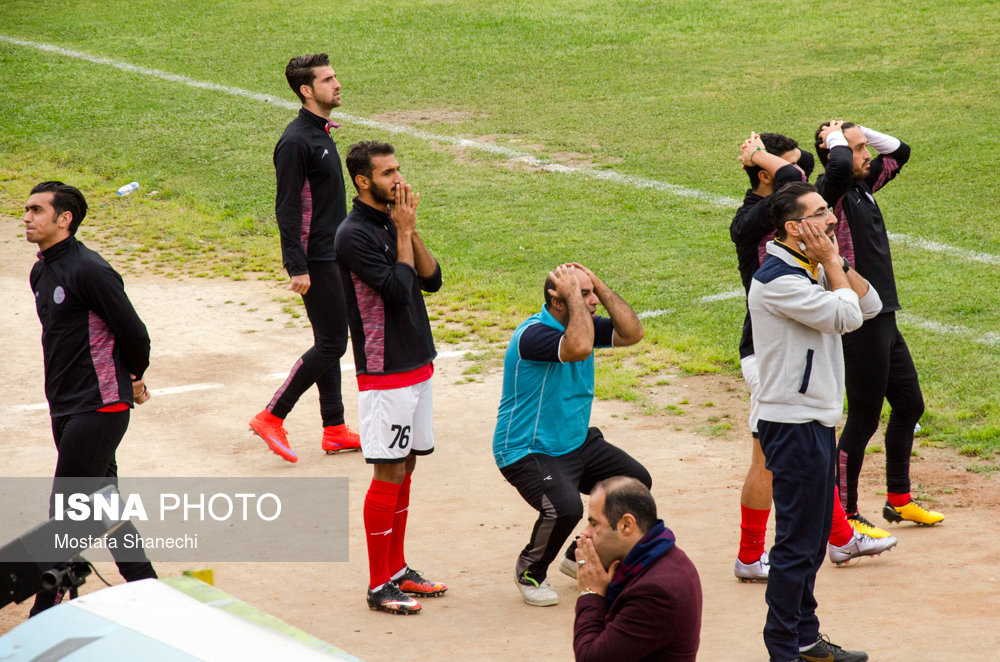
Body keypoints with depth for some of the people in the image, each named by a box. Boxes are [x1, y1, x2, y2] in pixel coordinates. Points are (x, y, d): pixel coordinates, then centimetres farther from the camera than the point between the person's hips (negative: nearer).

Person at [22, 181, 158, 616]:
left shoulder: (89, 271, -16)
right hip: (65, 408, 9)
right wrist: (127, 384, 14)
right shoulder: (42, 273, 13)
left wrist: (131, 380, 5)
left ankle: (45, 619, -6)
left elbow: (134, 332, -14)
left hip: (99, 408, -9)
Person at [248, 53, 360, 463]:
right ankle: (271, 417, 0)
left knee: (329, 343, 12)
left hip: (332, 253, 10)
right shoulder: (296, 141, -18)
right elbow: (287, 208, -20)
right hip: (315, 258, -10)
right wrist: (297, 268, -23)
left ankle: (335, 430, 18)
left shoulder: (321, 132, 13)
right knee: (331, 344, -7)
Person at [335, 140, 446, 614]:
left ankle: (397, 570, 22)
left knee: (404, 471, 13)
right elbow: (398, 290, -22)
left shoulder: (392, 222, 10)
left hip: (417, 364, 8)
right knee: (389, 476, -5)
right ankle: (379, 585, 2)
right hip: (385, 374, -8)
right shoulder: (355, 234, -16)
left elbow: (431, 280, 5)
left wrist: (411, 229, -5)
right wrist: (404, 232, -14)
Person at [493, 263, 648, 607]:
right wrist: (573, 293, -31)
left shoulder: (583, 324, 4)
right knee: (564, 508, -31)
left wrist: (600, 287, -12)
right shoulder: (533, 334, -25)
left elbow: (632, 333, -5)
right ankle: (530, 571, 1)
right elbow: (579, 347, -41)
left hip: (577, 444, 9)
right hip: (527, 451, -9)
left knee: (636, 482, 4)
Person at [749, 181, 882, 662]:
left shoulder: (811, 271, 12)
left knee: (811, 537, 16)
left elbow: (869, 305, 9)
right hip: (793, 425, -10)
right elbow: (846, 316, -21)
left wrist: (834, 262, -1)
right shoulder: (777, 279, -18)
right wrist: (830, 262, -9)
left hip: (817, 420, 10)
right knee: (796, 541, -5)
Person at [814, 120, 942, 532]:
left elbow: (899, 152, 25)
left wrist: (858, 131, 9)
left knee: (909, 405, 20)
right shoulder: (830, 192, -15)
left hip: (884, 320, 10)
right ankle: (844, 516, 8)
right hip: (859, 324, -10)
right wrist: (836, 138, -16)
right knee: (863, 419, -3)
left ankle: (899, 499, 33)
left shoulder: (864, 185, 11)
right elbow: (839, 166, -38)